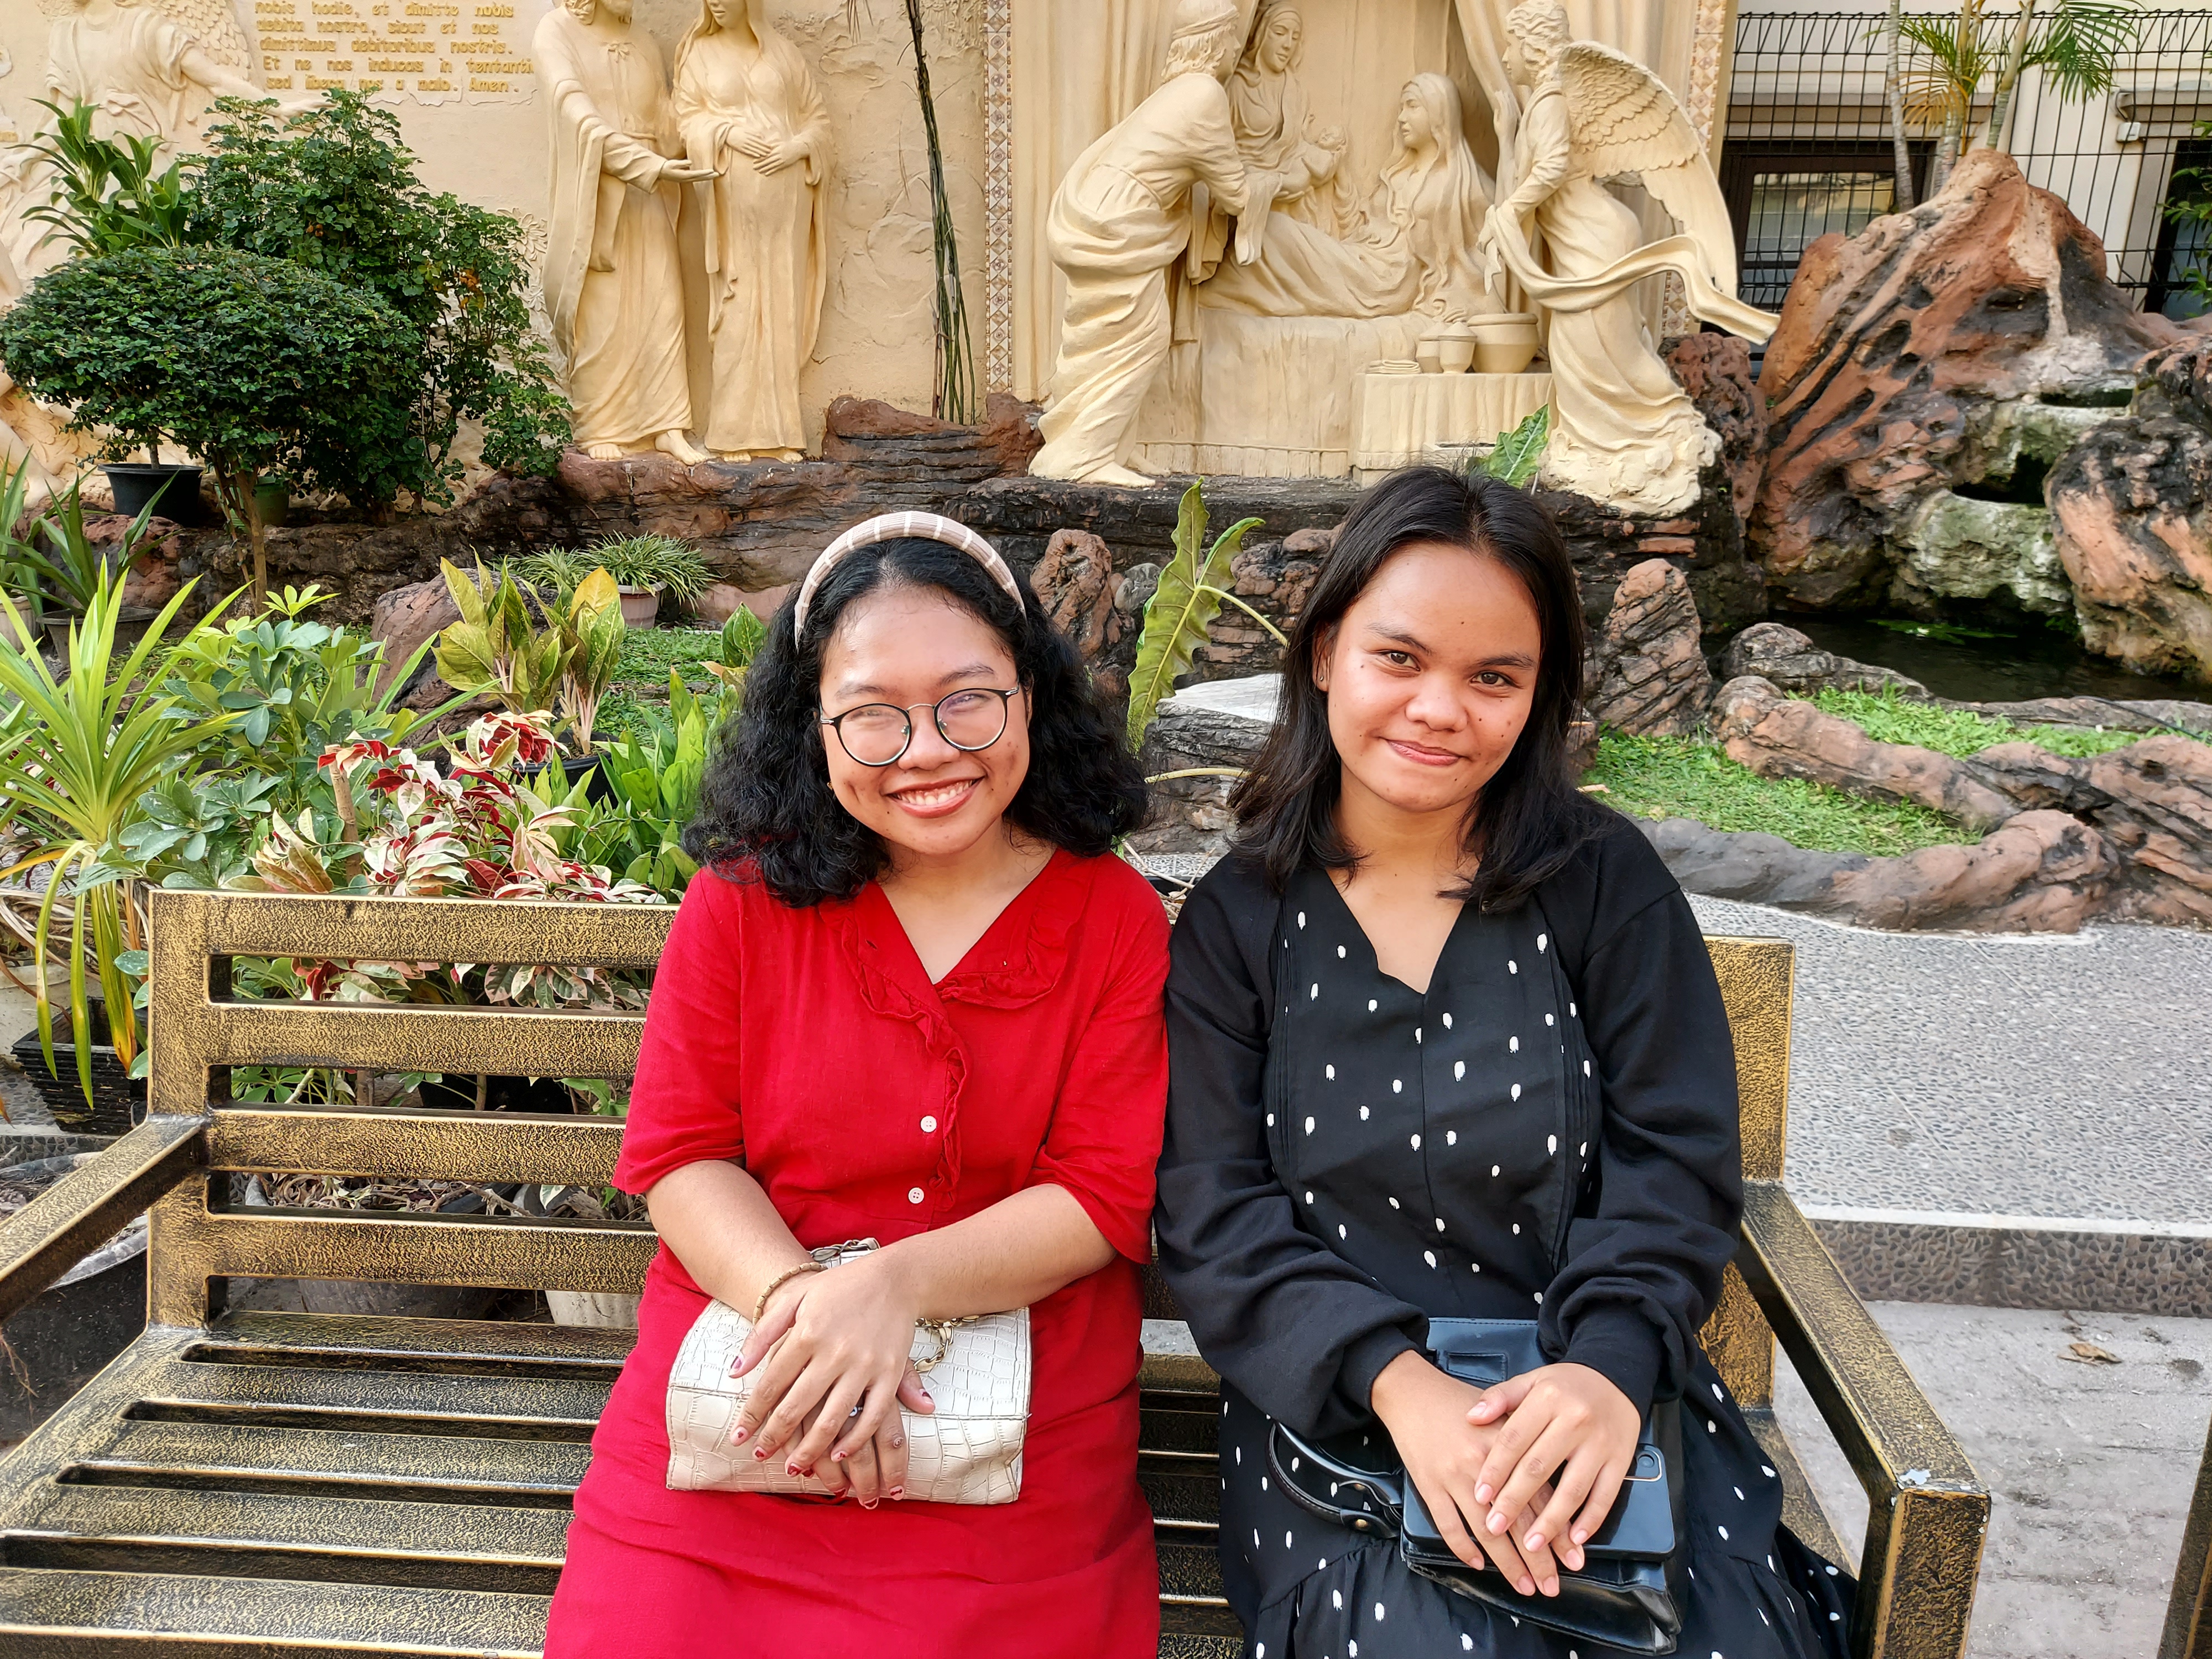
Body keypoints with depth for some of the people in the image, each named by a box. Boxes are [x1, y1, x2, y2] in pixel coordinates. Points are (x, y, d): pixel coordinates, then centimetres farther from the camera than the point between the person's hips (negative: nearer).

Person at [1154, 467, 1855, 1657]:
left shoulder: (1606, 880, 3)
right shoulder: (1237, 919, 1)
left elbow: (1676, 1162, 0)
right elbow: (1213, 1212, -4)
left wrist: (1611, 1366, -18)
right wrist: (1397, 1380, -19)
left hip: (1606, 1391, 2)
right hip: (1338, 1408, -1)